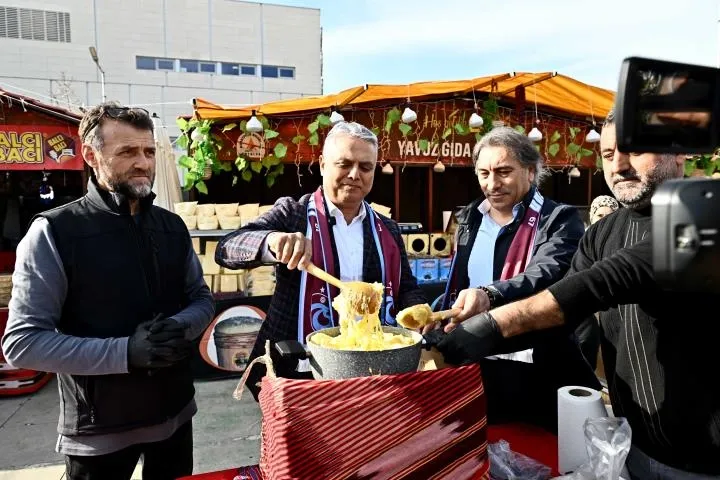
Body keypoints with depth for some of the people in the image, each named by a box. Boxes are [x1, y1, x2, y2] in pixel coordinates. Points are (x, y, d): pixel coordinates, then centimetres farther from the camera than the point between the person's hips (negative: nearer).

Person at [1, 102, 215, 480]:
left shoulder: (172, 227, 4)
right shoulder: (54, 232, -13)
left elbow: (202, 298, 9)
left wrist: (180, 328, -13)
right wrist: (124, 352, -25)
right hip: (98, 428, -4)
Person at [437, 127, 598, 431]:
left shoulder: (560, 219, -9)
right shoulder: (469, 218, 8)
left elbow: (548, 273, -28)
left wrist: (490, 295, -44)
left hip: (540, 371, -4)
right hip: (476, 366, 5)